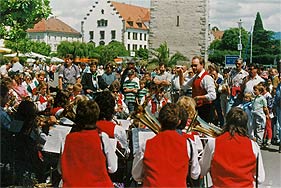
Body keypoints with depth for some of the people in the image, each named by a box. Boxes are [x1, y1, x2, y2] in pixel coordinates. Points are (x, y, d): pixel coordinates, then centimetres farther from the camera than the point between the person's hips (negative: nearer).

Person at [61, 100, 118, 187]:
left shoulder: (69, 138, -3)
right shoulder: (102, 137, -10)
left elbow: (62, 169, 4)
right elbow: (112, 168, -6)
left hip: (72, 184, 3)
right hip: (99, 184, -2)